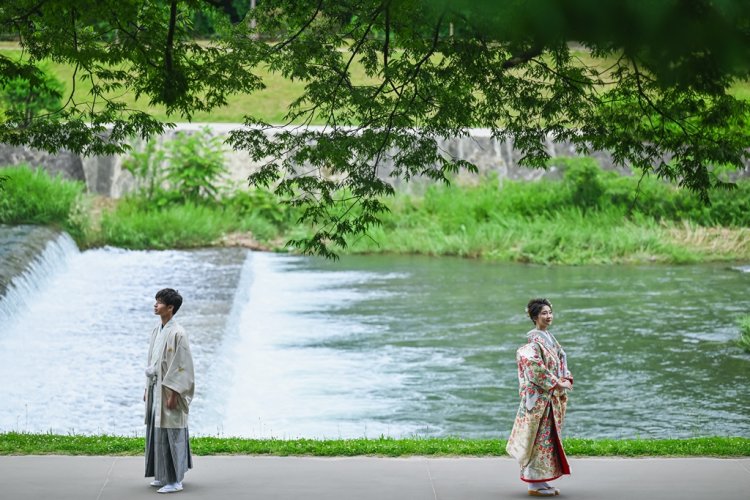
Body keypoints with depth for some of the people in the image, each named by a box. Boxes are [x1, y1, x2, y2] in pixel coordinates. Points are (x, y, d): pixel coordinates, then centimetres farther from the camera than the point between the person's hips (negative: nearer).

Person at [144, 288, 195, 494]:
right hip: (155, 388, 9)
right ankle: (163, 475, 21)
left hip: (169, 390, -9)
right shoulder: (157, 331, 10)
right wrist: (147, 388, 16)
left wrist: (173, 394, -19)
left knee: (170, 434, -4)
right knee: (156, 431, 12)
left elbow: (182, 366, -17)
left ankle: (175, 480, 2)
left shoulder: (177, 333, -15)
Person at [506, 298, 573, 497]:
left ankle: (540, 480, 17)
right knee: (540, 436, -6)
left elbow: (562, 359, 19)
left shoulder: (550, 338, 15)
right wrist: (556, 383, -20)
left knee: (548, 436, 11)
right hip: (539, 396, -9)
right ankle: (535, 484, -1)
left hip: (553, 397, 9)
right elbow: (533, 364, -24)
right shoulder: (534, 340, -13)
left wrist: (567, 379, 0)